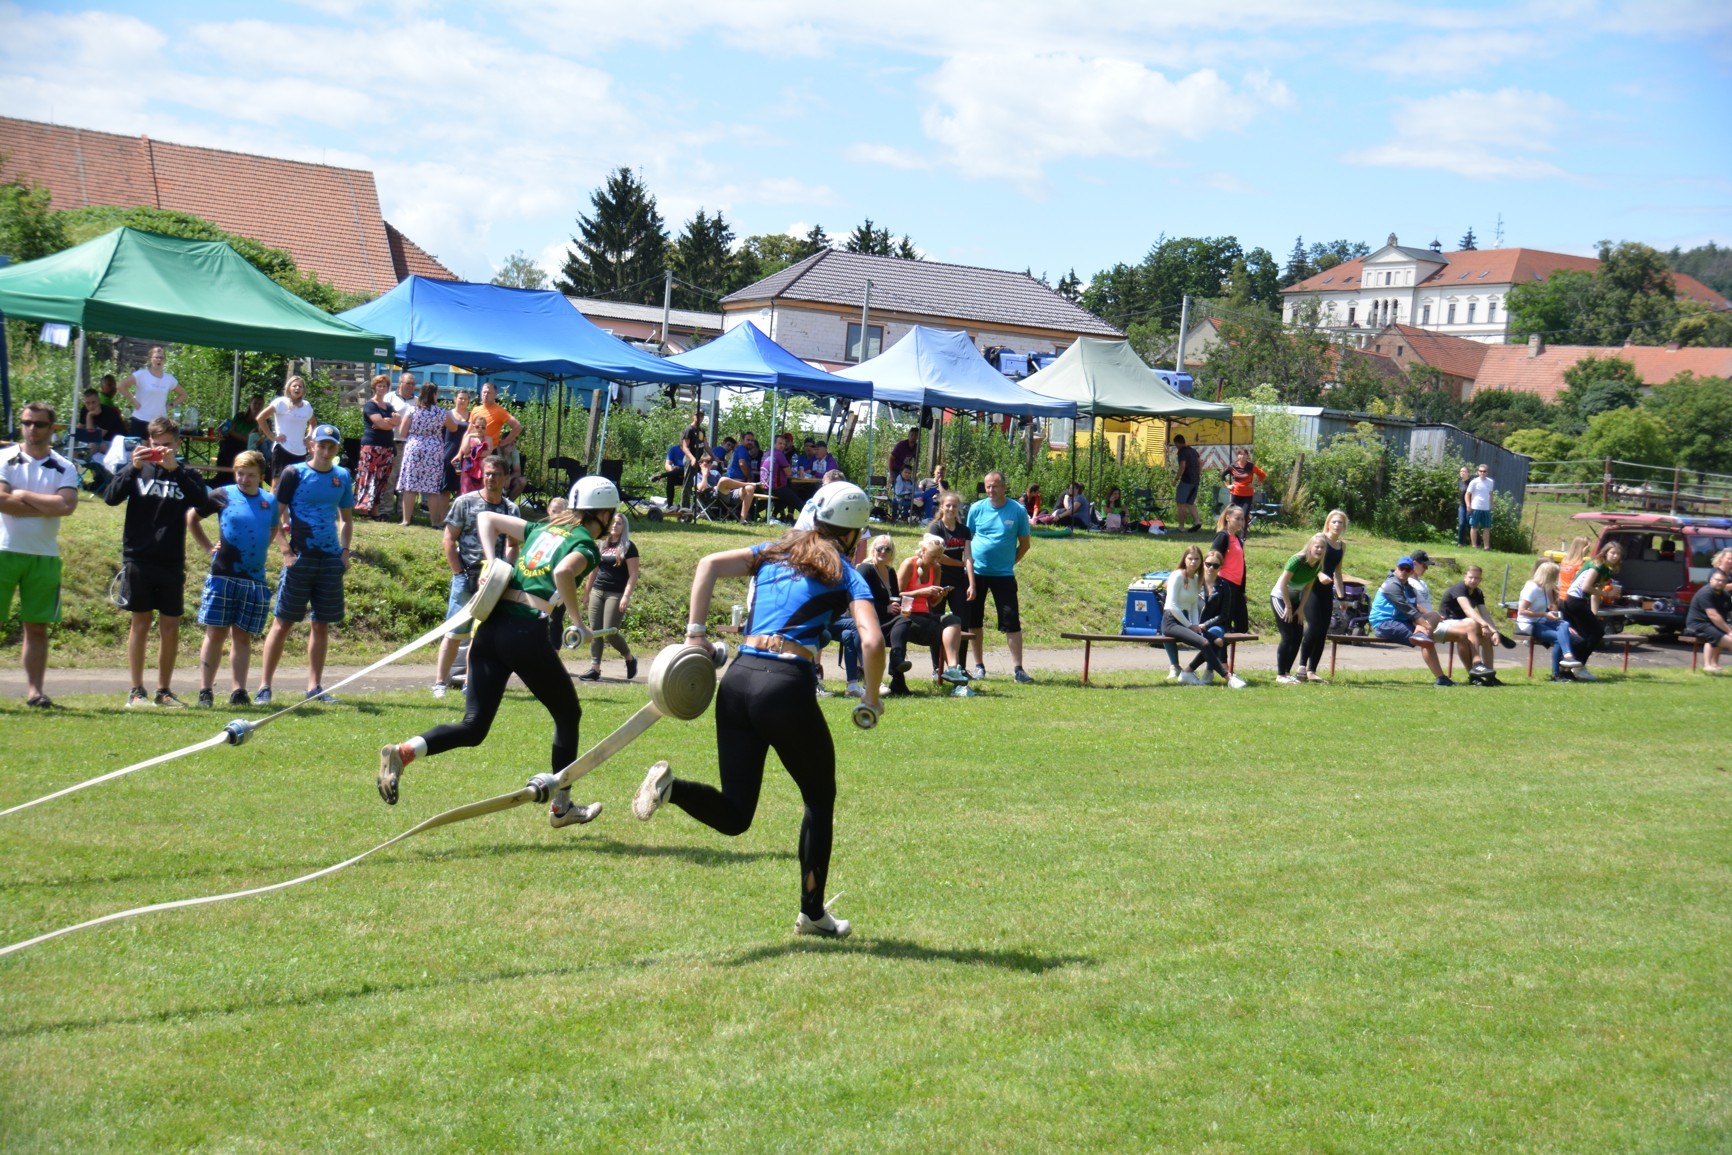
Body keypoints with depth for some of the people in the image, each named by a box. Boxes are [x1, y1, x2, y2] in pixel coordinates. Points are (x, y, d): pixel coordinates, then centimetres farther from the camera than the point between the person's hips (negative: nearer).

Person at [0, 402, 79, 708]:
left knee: (37, 626, 4)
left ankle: (34, 690, 7)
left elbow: (67, 505, -12)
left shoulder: (65, 469, 6)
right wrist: (46, 507, -10)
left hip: (44, 556, 2)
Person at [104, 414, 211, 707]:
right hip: (137, 559, -1)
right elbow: (111, 497, -7)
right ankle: (136, 691, 7)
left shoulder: (186, 475, 7)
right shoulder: (136, 469, 5)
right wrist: (133, 467, -17)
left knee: (170, 627, 4)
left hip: (172, 563, 1)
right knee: (140, 623, 2)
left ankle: (164, 690, 14)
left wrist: (174, 468, -19)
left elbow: (201, 500, -11)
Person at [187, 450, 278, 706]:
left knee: (243, 636, 6)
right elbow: (191, 518, 12)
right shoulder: (223, 495, 0)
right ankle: (205, 690, 0)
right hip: (223, 576, -3)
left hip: (255, 580, 3)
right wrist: (207, 547, 6)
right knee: (216, 633, -2)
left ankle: (238, 690, 9)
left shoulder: (270, 501, 9)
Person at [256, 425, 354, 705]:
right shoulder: (294, 473, -3)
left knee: (322, 625, 7)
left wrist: (345, 550, 6)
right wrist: (286, 551, -12)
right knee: (283, 622, -3)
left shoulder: (342, 477, 10)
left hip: (330, 559, 4)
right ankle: (264, 686, -1)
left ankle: (314, 686, 14)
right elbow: (276, 515, -4)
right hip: (300, 557, -4)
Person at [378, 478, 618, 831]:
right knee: (568, 715, 17)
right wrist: (577, 620, -10)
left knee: (473, 727, 4)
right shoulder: (586, 545, 0)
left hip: (491, 626, 6)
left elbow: (486, 519, 25)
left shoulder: (542, 529, 22)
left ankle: (403, 752, -20)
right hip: (527, 634, -6)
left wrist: (492, 563, 14)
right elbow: (563, 572, -22)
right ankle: (561, 807, 25)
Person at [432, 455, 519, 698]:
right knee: (455, 633, -2)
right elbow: (449, 539, 0)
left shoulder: (511, 509, 6)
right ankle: (440, 682, 3)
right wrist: (459, 573, -6)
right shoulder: (465, 502, -1)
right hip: (466, 578, -3)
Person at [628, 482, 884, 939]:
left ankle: (669, 786, -19)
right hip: (788, 686, -4)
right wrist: (872, 697, 8)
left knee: (733, 815, 9)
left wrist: (695, 634, 5)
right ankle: (812, 913, 22)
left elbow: (710, 565, 6)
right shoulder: (845, 574, 7)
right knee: (820, 799, 19)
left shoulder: (773, 553, 20)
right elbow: (872, 641, -7)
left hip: (737, 679, 4)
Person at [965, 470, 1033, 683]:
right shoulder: (976, 509, 1)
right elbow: (967, 540, 6)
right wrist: (969, 575, 1)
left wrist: (1009, 562, 3)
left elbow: (1024, 544, 6)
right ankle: (979, 665, 19)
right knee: (974, 621, 7)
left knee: (1011, 622, -7)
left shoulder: (1018, 511, -3)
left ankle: (1018, 668, -3)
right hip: (976, 573, 2)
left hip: (1003, 575, -2)